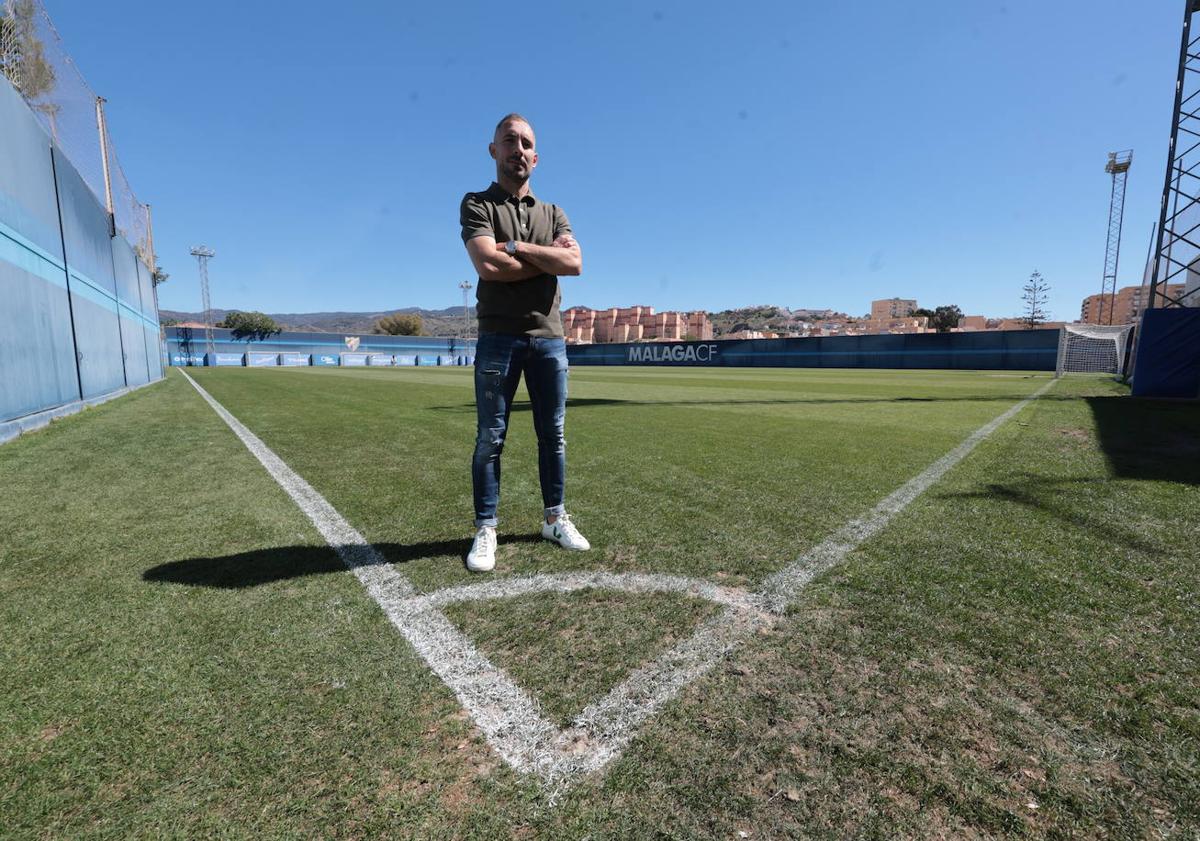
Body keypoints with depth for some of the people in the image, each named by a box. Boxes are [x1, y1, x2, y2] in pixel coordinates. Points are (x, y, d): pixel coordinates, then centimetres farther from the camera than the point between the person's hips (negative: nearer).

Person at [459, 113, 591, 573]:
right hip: (498, 338, -3)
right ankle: (485, 530, 8)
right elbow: (487, 264, -14)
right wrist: (547, 260, -4)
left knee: (553, 434, 8)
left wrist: (517, 248, -8)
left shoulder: (553, 214, 16)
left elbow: (575, 263, -3)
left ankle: (555, 519, 20)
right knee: (491, 436, -1)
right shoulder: (477, 204, 5)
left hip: (548, 337, 4)